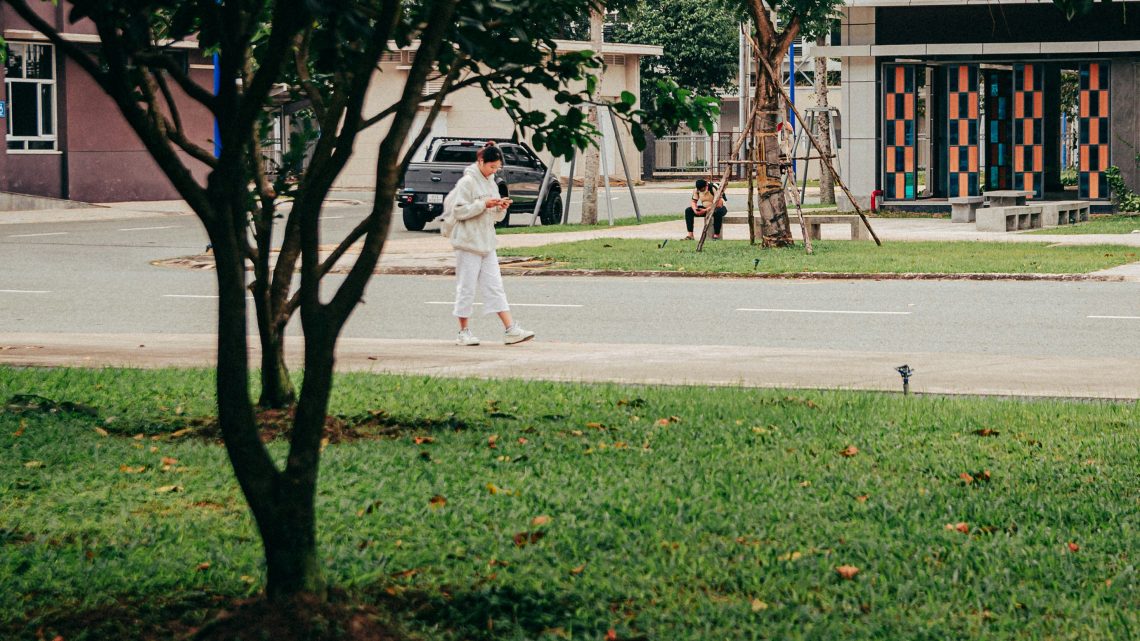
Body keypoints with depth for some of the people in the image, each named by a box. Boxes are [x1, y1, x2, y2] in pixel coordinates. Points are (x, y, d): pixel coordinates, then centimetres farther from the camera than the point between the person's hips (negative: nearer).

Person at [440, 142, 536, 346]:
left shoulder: (491, 183, 14)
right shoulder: (467, 182, -9)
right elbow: (458, 210, -15)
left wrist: (501, 208, -3)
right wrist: (483, 205, -20)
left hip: (486, 243, 7)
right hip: (468, 243, -7)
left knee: (495, 287, 3)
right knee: (467, 288, -1)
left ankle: (510, 329, -2)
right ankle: (463, 332, 7)